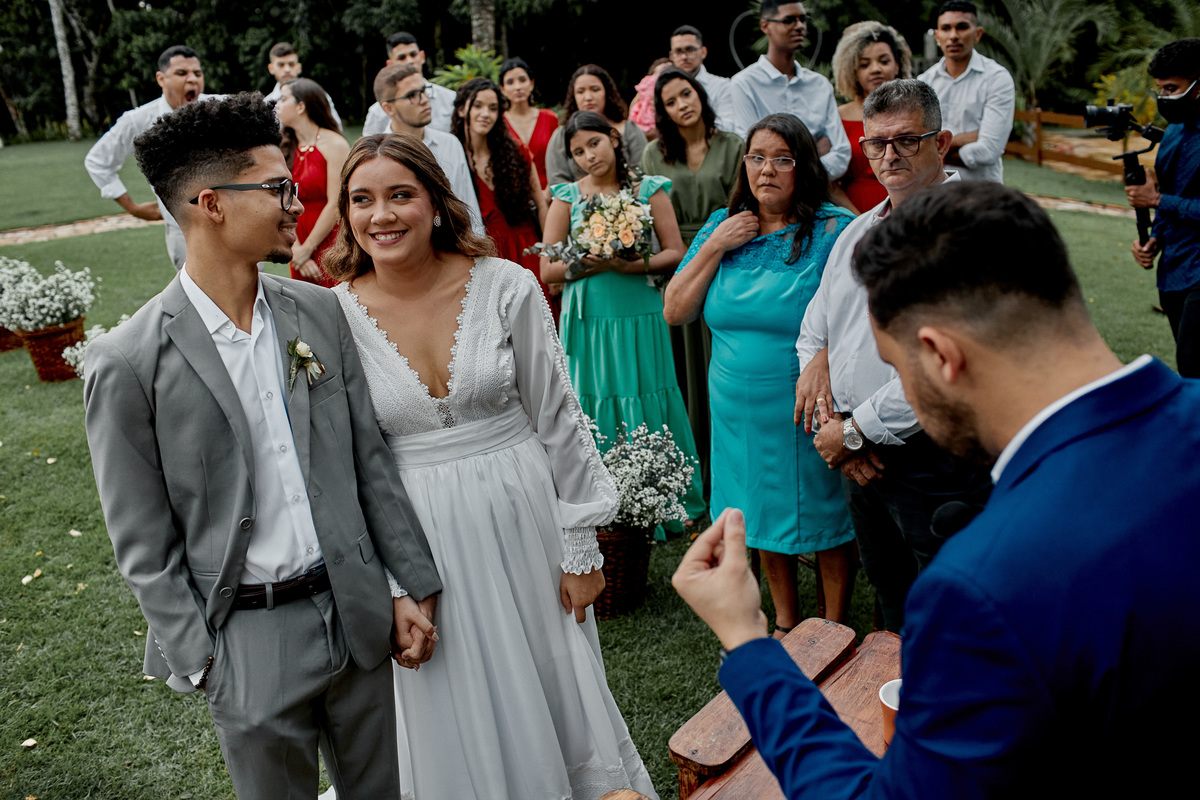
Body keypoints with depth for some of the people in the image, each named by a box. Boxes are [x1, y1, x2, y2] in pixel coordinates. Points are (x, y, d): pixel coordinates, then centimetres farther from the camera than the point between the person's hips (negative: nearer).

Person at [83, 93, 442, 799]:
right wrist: (203, 662, -9)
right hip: (248, 640, -4)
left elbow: (371, 460, 4)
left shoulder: (320, 311, -1)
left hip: (356, 614, 4)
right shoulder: (129, 363, -14)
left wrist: (416, 586, 4)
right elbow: (144, 544, -8)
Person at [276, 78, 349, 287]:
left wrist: (306, 249, -9)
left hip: (331, 244, -5)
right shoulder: (286, 149, 10)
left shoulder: (334, 145, -6)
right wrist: (295, 249, -8)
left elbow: (335, 205, -11)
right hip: (300, 248, 5)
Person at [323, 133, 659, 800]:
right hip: (418, 538, 1)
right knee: (457, 726, 15)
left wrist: (581, 551, -3)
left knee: (553, 693, 16)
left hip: (523, 516, 0)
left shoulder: (507, 287, -9)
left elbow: (559, 421, -4)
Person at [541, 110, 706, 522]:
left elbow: (676, 253, 0)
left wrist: (633, 265, -16)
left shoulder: (648, 190, 3)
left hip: (641, 318, -1)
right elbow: (548, 270, 2)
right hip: (590, 321, 1)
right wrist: (592, 264, -14)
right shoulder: (567, 197, 5)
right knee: (596, 410, 4)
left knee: (649, 407, 4)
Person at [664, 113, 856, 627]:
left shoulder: (835, 229, -10)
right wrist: (715, 246, -9)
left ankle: (834, 629, 31)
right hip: (739, 408, 5)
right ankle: (785, 622, 38)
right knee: (766, 513, 18)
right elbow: (675, 311, 1)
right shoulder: (722, 225, 4)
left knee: (826, 517, 9)